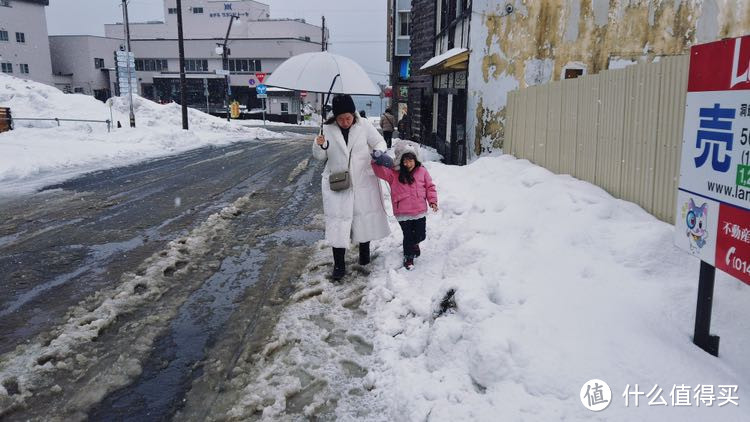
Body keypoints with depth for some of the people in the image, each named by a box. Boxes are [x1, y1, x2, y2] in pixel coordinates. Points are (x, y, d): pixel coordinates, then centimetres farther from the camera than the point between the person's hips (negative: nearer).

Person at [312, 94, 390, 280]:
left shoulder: (364, 125, -8)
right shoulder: (327, 129, -6)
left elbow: (379, 142, 0)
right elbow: (321, 156, 1)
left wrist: (378, 153, -23)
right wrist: (320, 145, -21)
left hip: (363, 181, 1)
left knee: (365, 216, 14)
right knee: (338, 221, -3)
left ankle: (364, 250, 39)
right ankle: (339, 265, 7)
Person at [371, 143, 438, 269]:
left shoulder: (422, 171, 3)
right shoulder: (394, 173, -3)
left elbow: (430, 187, 8)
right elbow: (381, 171, -15)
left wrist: (432, 201, -1)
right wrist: (376, 162, -34)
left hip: (420, 211, 2)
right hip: (403, 213, -2)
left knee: (421, 235, 12)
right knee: (408, 235, 3)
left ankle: (414, 243, 47)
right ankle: (408, 257, 25)